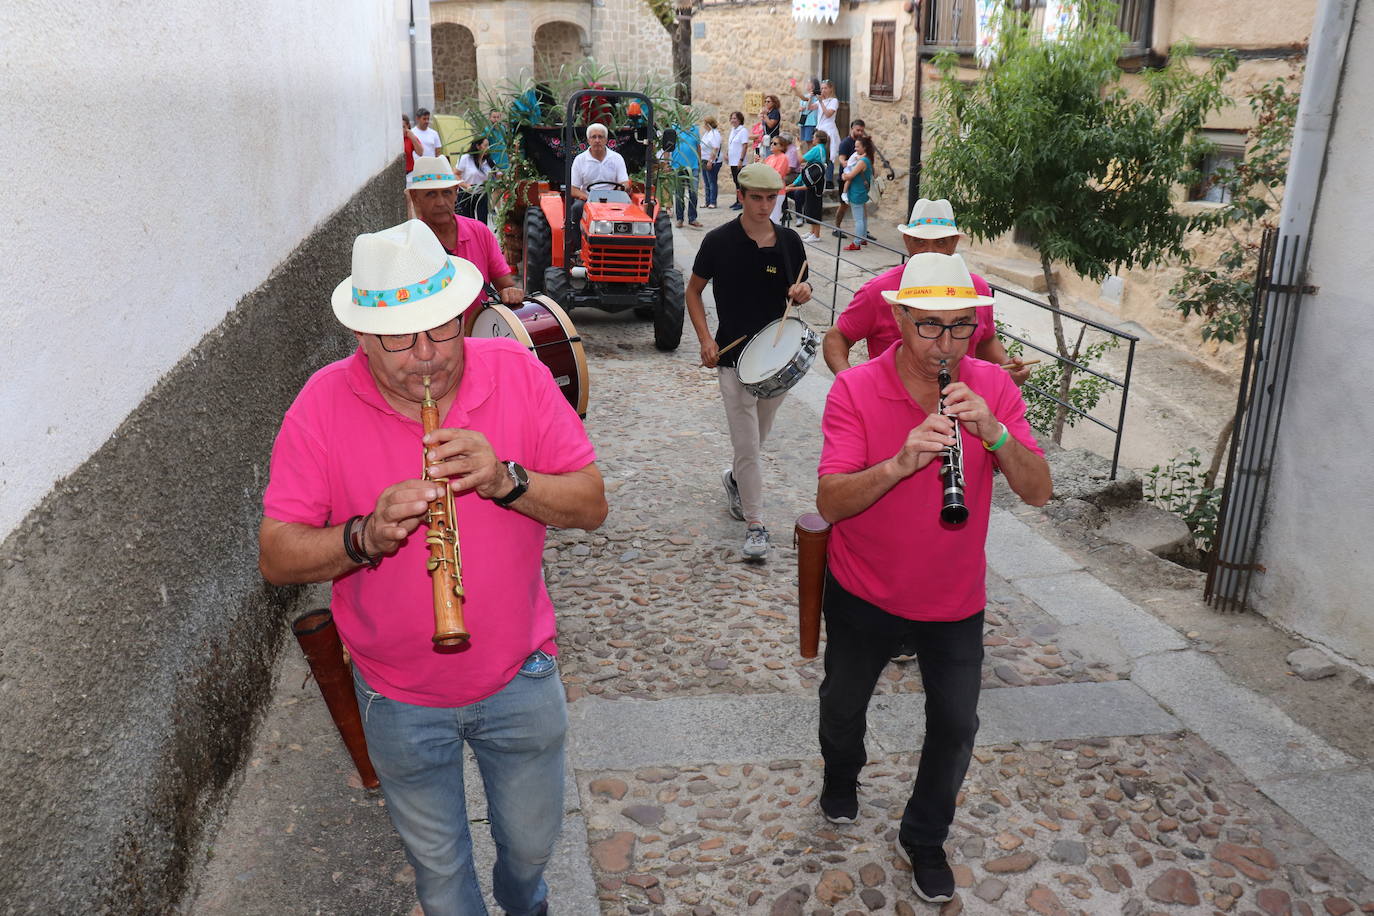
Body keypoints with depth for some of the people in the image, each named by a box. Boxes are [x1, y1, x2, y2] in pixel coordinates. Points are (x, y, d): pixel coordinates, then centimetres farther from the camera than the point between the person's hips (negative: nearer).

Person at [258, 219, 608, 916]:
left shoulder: (516, 373, -13)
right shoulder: (322, 405, -15)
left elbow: (591, 504, -12)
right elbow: (275, 556, -14)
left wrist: (506, 480, -31)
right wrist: (366, 537, -33)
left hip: (520, 681, 1)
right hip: (400, 701, -1)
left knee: (532, 844, 24)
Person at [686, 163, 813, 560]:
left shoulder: (789, 241, 1)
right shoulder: (719, 241, -8)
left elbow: (799, 291, 13)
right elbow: (693, 291, 2)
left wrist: (802, 292, -12)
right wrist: (705, 339, -10)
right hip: (734, 356, -4)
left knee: (759, 435, 18)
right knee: (747, 444, -6)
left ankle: (735, 479, 48)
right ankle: (755, 524, 6)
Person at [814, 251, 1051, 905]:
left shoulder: (992, 387, -10)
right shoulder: (854, 390, -18)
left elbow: (1038, 492, -16)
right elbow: (830, 503, -27)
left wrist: (994, 432, -34)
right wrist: (901, 462, -43)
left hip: (954, 600, 1)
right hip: (864, 592, -1)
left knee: (956, 725, 8)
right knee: (844, 702, 21)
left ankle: (923, 839, 35)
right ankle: (841, 779, 56)